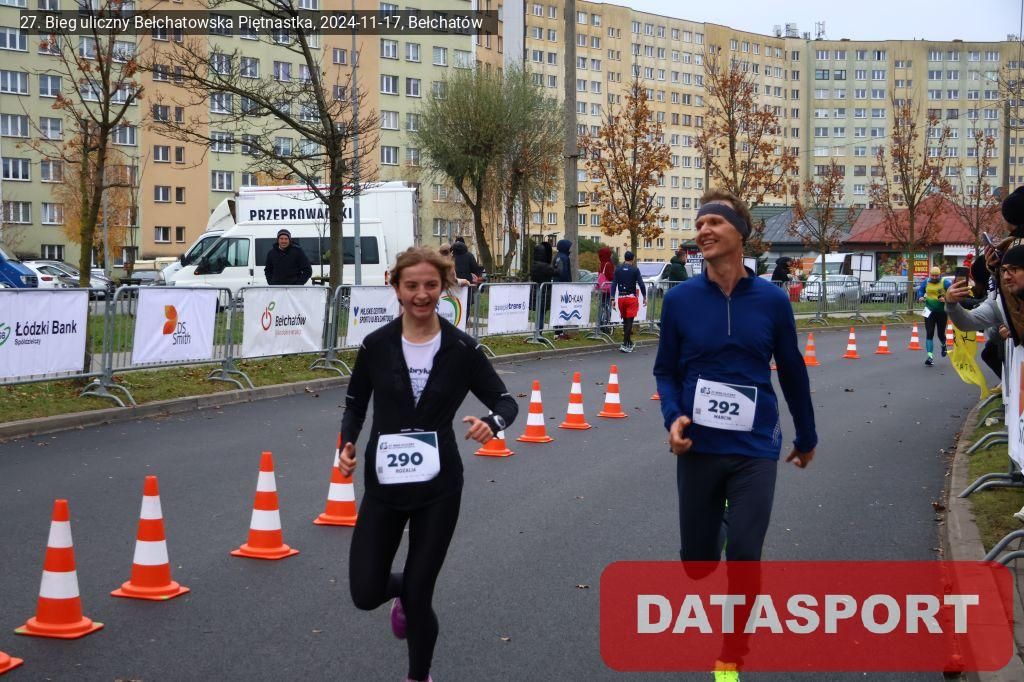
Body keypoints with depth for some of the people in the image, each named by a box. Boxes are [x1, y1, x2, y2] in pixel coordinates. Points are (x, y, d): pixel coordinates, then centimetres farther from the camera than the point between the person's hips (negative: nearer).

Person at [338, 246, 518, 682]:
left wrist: (492, 423, -23)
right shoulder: (377, 345, -4)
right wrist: (347, 445, -12)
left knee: (418, 594, 3)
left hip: (438, 486, -1)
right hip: (384, 483, 2)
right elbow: (355, 404, 7)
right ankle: (403, 592, 40)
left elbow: (505, 401, 0)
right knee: (365, 593, 1)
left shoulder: (461, 348, -6)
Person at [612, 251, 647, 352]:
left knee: (625, 321, 16)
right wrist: (644, 297, 0)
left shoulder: (618, 269, 4)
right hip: (631, 298, -3)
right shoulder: (635, 270, -4)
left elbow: (614, 284, 1)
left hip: (621, 298, 4)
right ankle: (625, 345, -11)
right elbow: (641, 284, -7)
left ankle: (629, 343, 28)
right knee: (629, 321, -3)